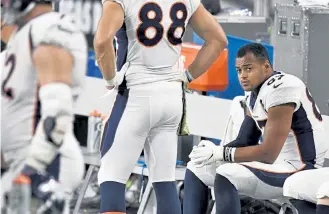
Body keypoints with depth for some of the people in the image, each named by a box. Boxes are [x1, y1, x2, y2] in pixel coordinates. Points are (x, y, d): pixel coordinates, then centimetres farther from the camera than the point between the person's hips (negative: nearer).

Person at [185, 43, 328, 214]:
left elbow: (268, 153, -22)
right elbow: (244, 142, 7)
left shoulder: (280, 89, -20)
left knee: (226, 176, -30)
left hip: (299, 169, -10)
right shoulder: (254, 95, 11)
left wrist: (220, 153, -17)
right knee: (196, 168, 10)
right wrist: (211, 151, -13)